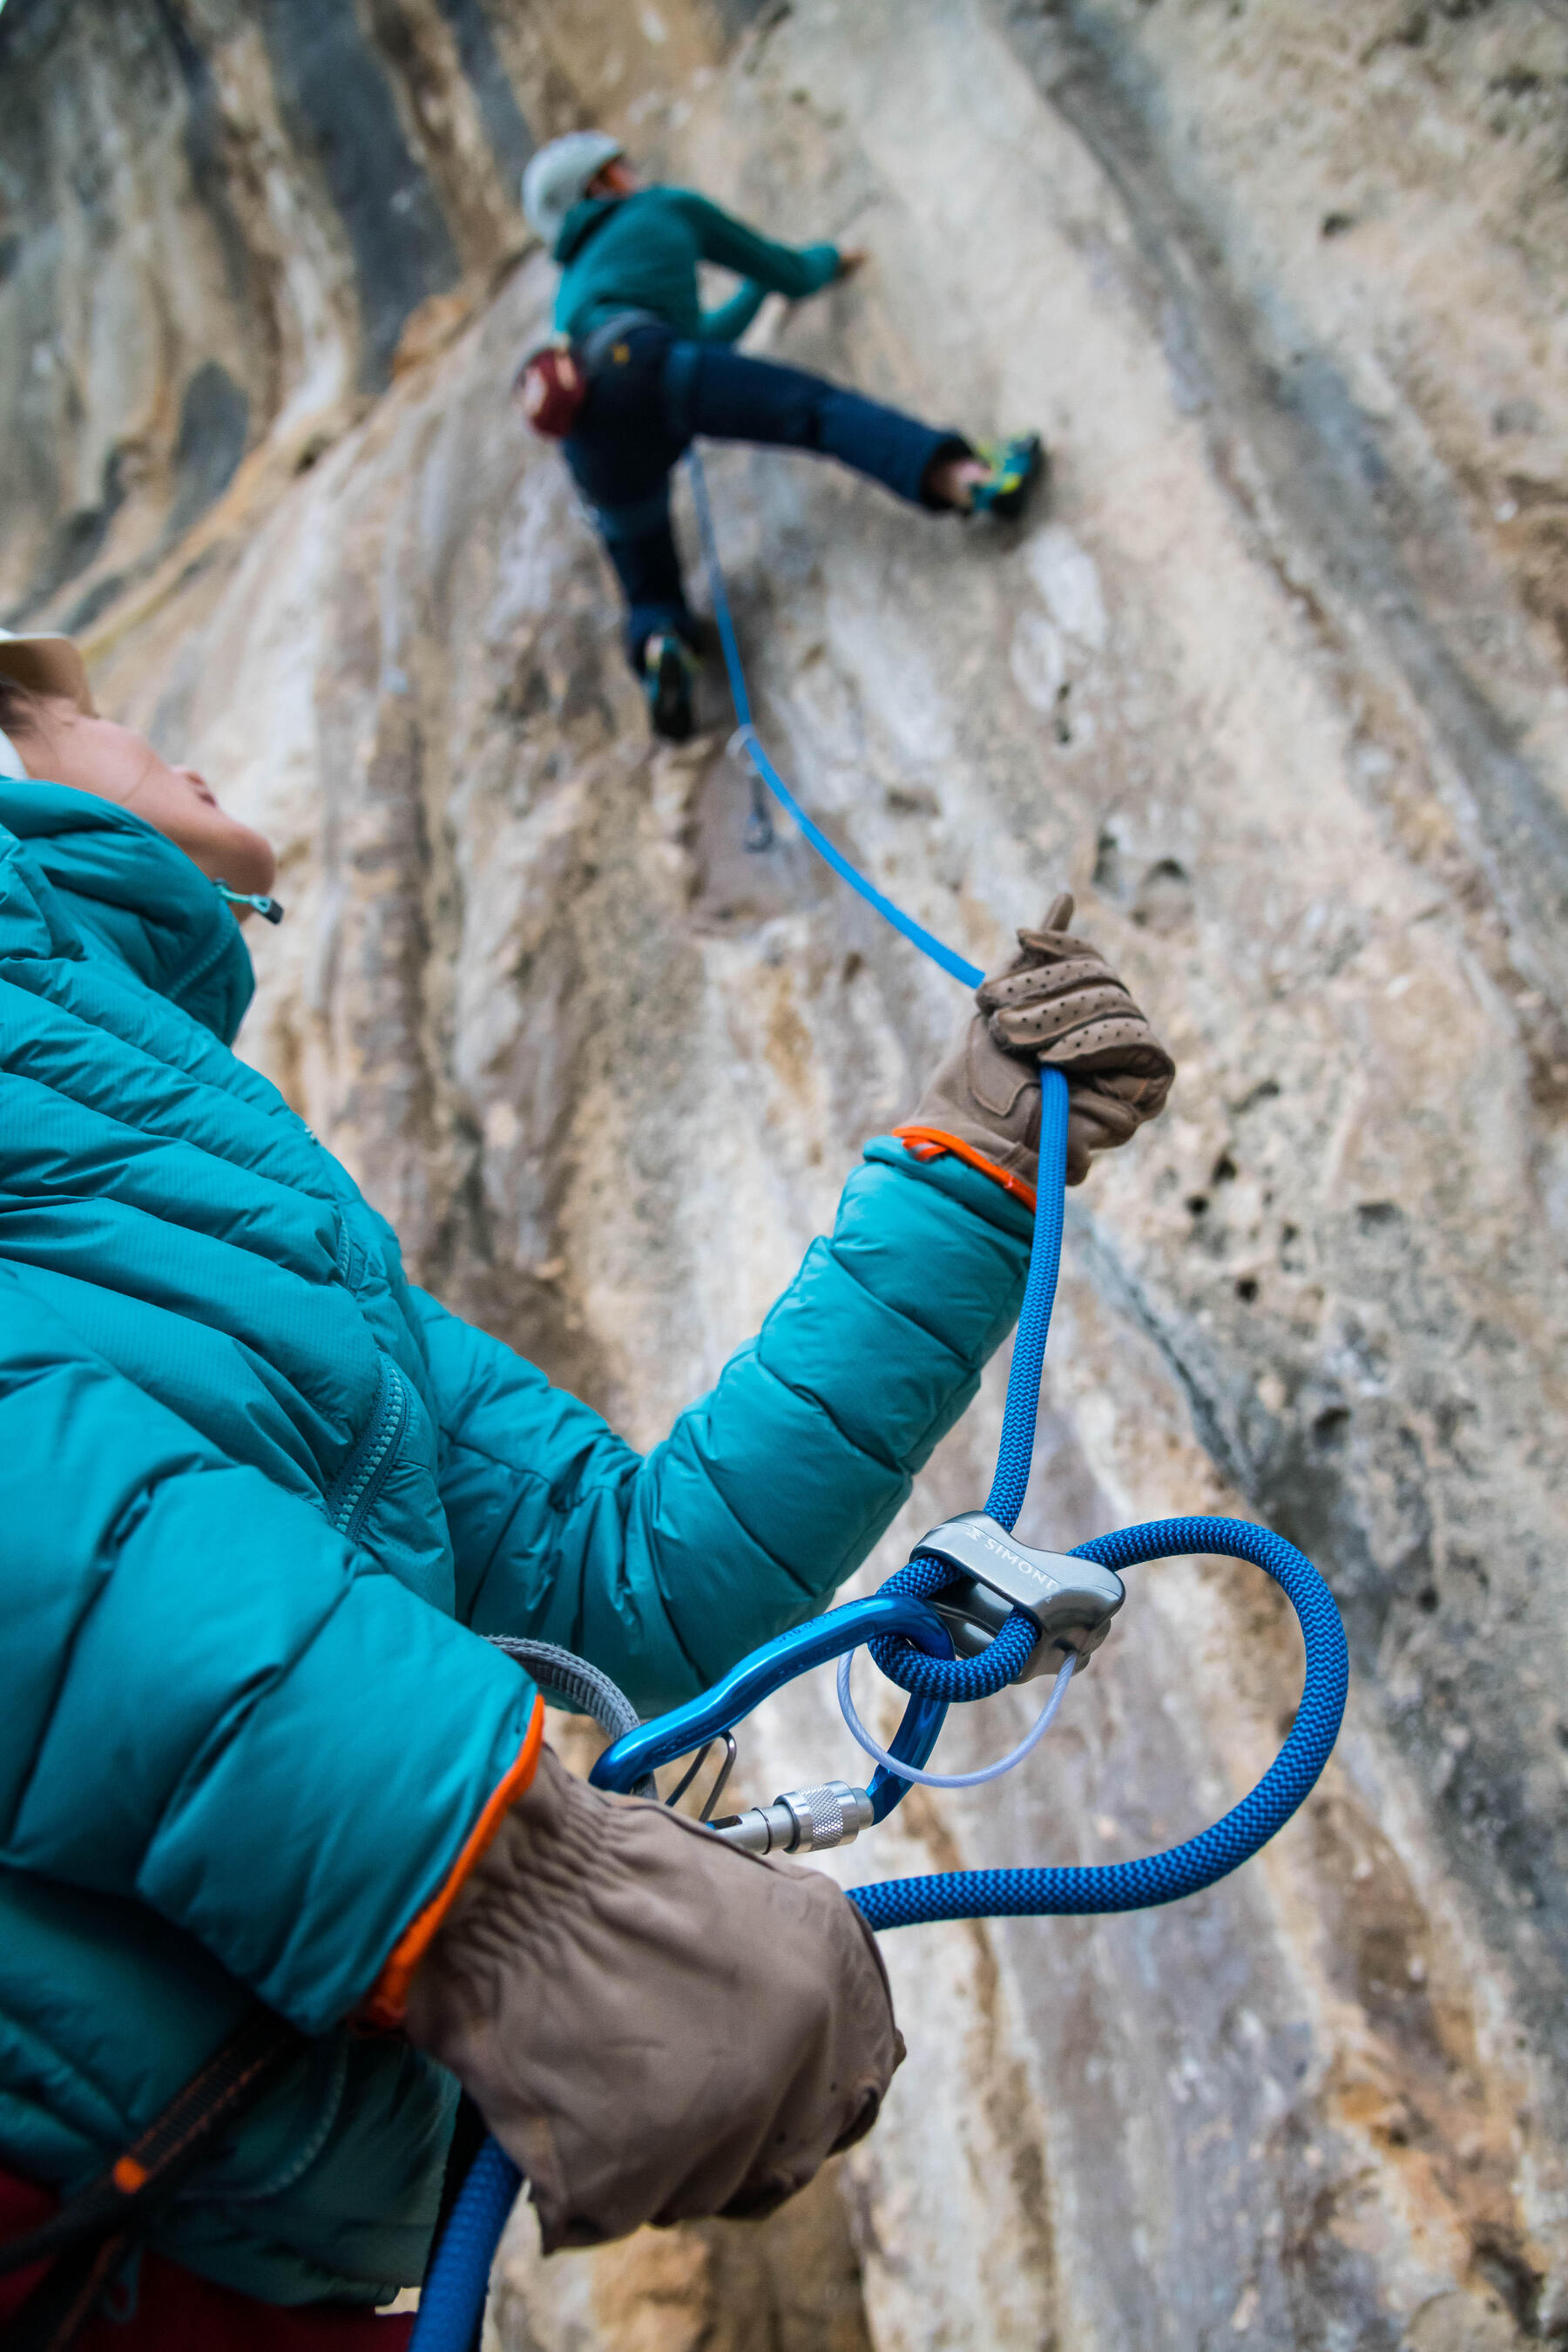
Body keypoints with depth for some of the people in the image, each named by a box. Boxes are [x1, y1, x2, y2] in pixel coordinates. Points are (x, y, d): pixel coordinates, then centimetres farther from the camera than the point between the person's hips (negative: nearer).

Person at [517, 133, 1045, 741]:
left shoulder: (573, 290, 44)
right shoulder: (666, 207, 29)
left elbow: (703, 337, 55)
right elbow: (793, 274, 34)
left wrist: (757, 292, 70)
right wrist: (826, 258, 55)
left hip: (593, 440, 5)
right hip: (640, 363, -5)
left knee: (652, 604, 12)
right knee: (820, 411, -14)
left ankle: (658, 651, -25)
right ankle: (972, 478, -41)